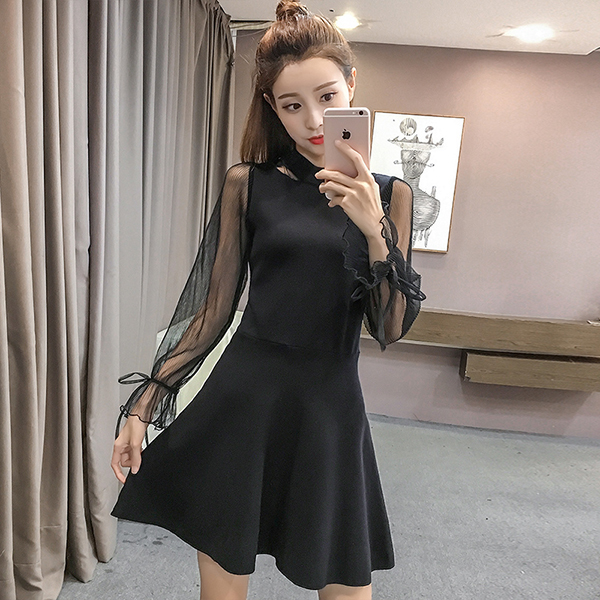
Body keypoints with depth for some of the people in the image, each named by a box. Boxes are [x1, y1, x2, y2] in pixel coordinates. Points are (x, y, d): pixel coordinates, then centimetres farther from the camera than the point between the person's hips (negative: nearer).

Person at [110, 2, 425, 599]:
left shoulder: (388, 193, 2)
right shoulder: (248, 183, 0)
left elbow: (389, 329, -3)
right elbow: (215, 308, 2)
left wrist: (375, 231, -18)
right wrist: (144, 404, 1)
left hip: (330, 406, 1)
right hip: (241, 399, 0)